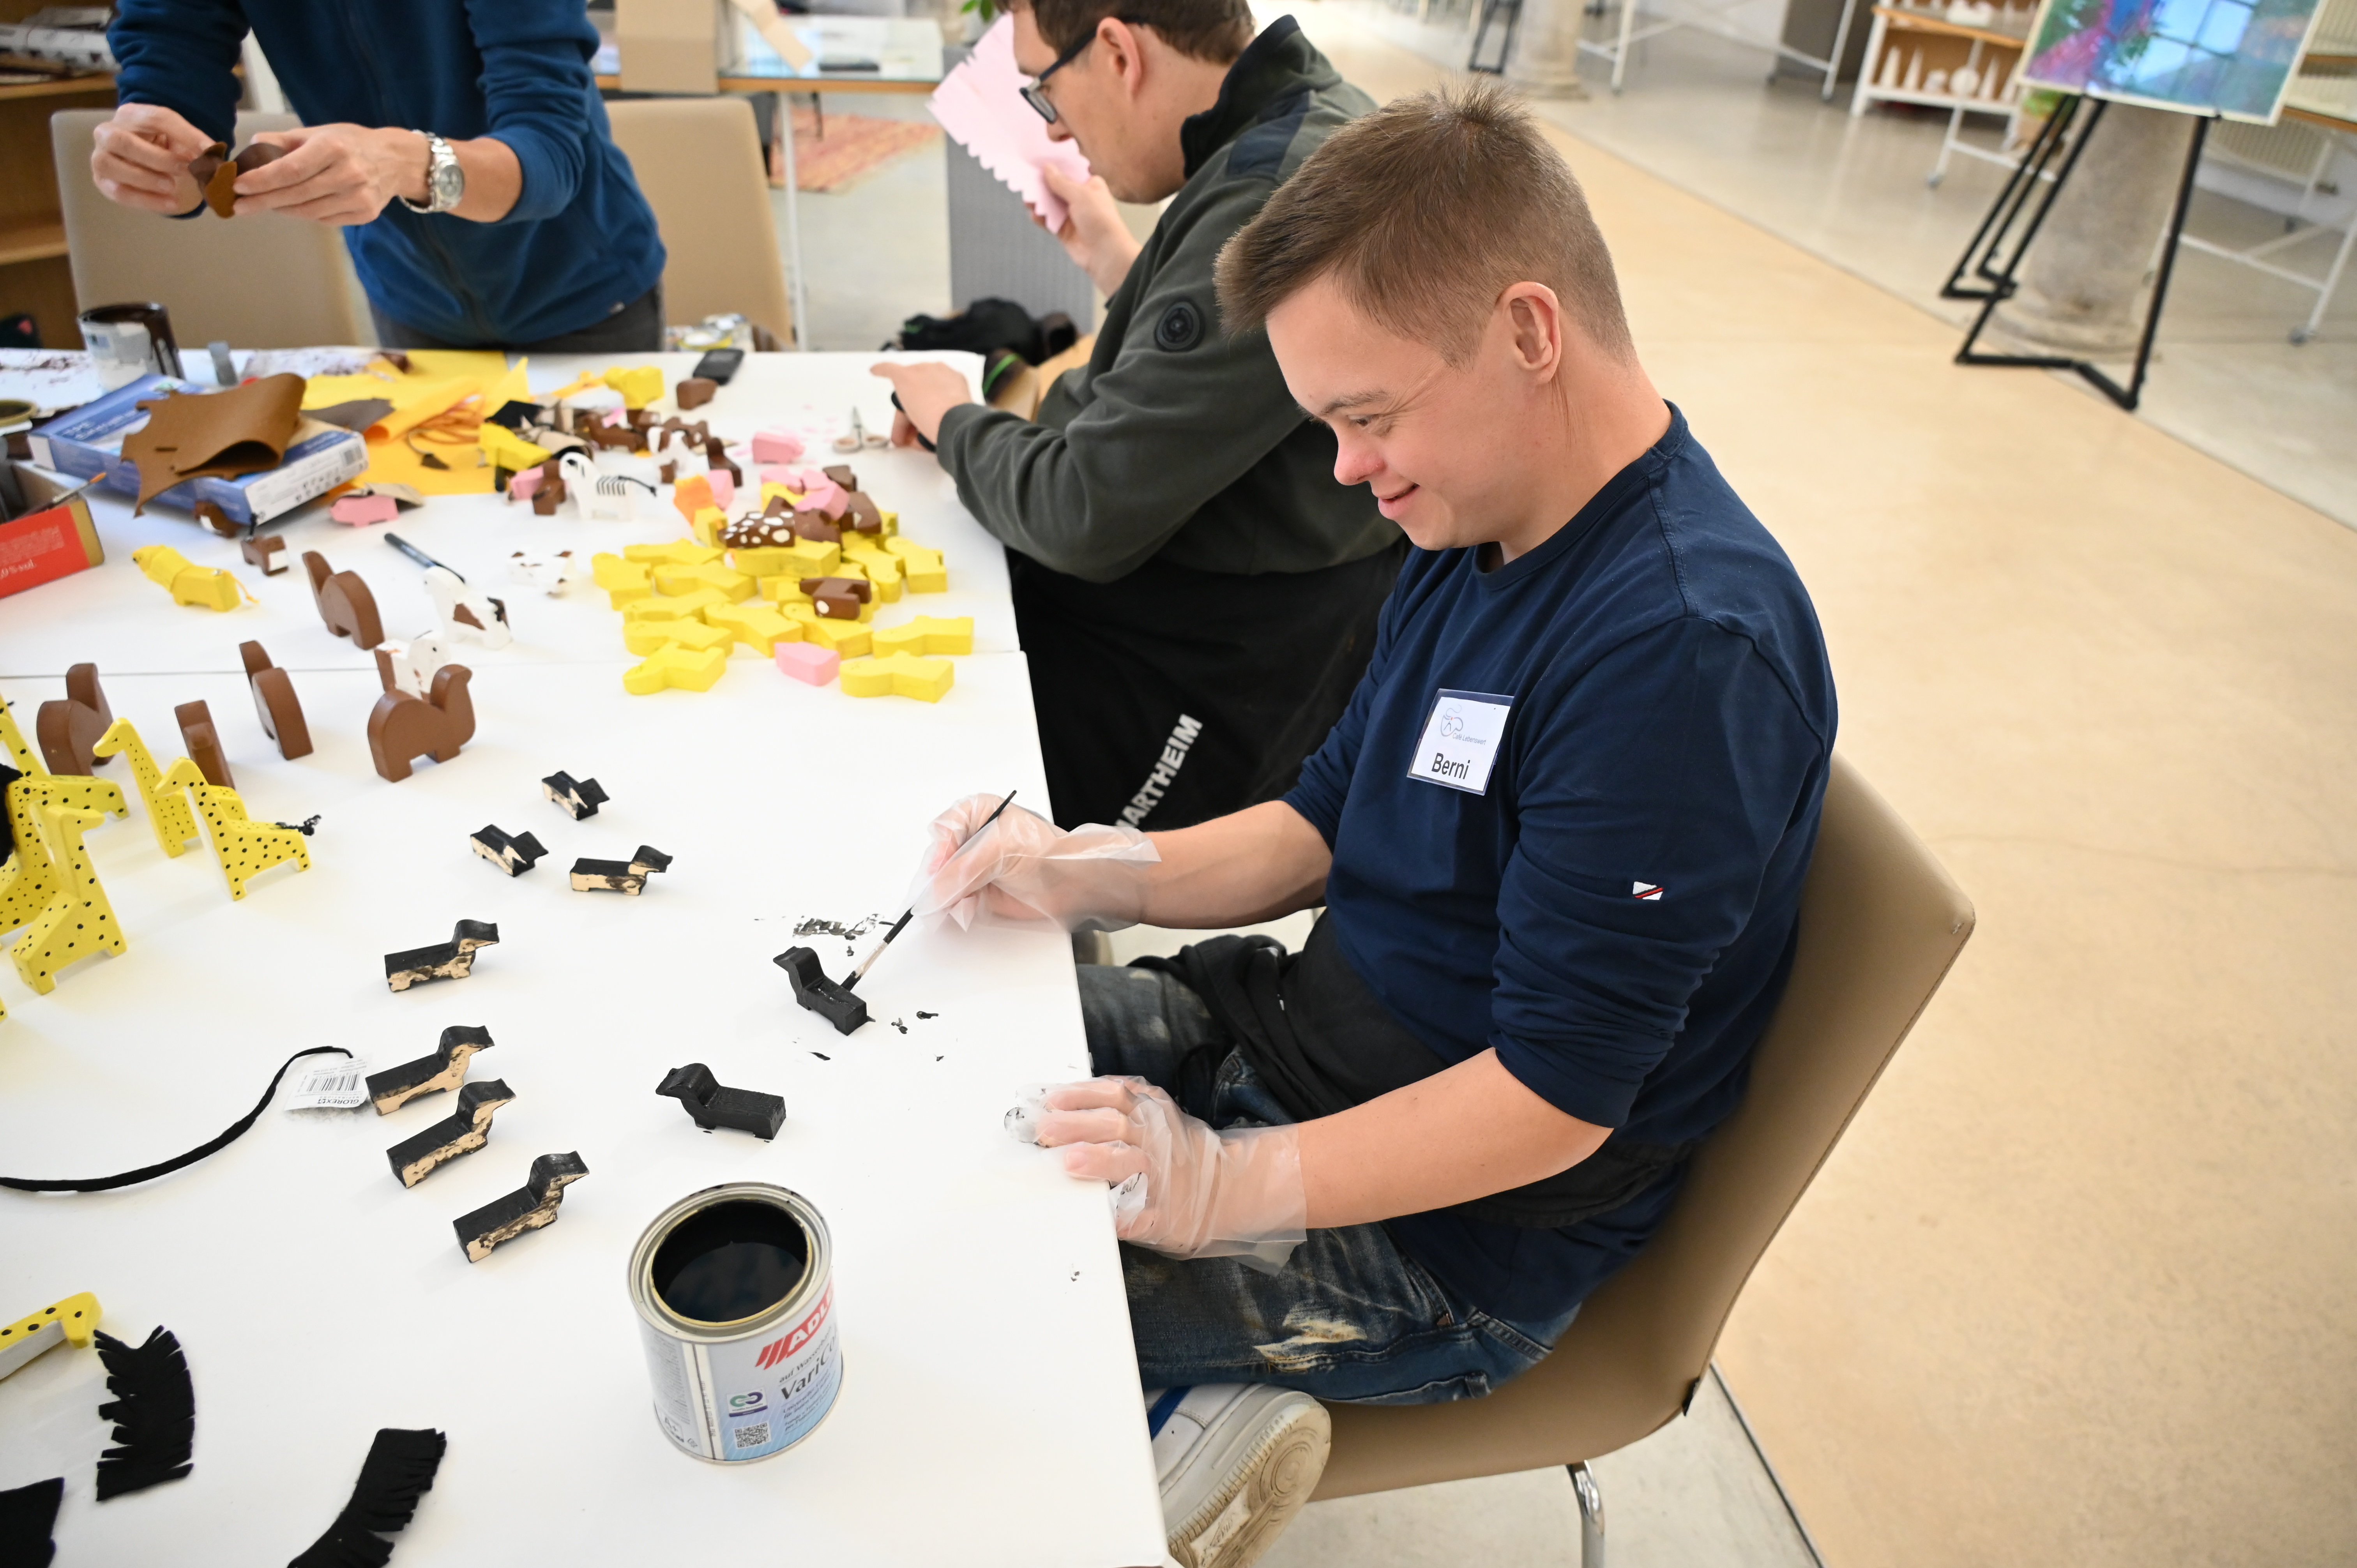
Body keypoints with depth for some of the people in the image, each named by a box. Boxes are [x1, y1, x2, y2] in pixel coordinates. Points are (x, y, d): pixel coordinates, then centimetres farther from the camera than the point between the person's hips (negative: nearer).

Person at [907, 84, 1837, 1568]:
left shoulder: (1685, 650, -28)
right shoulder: (1477, 535, 1)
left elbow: (1552, 1099, -26)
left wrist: (1234, 1184, -27)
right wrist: (1092, 872, -5)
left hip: (1459, 1241, -9)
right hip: (1304, 1027, 9)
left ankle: (1197, 1435, 7)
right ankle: (1186, 1396, 10)